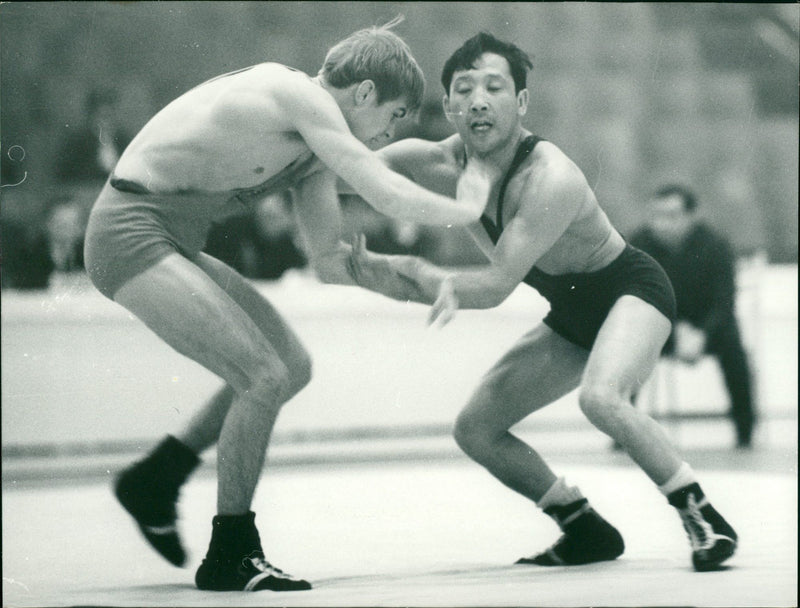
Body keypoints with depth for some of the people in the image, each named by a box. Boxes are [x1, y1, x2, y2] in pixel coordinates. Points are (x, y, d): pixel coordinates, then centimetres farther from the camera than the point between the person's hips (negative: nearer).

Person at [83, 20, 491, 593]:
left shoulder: (315, 149, 13)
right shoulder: (298, 94, -16)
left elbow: (330, 260, 15)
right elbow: (385, 193, -20)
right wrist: (466, 207, -4)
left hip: (174, 244, 10)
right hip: (131, 236, -10)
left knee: (292, 367, 12)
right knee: (263, 378, -14)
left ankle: (154, 480, 21)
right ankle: (231, 557, -2)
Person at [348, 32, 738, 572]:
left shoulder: (550, 180, -32)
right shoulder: (444, 163, -12)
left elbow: (497, 286, -34)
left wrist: (411, 271, -42)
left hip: (634, 290, -8)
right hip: (573, 316, 8)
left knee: (600, 396, -36)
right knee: (475, 428, 1)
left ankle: (704, 518, -21)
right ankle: (588, 532, 13)